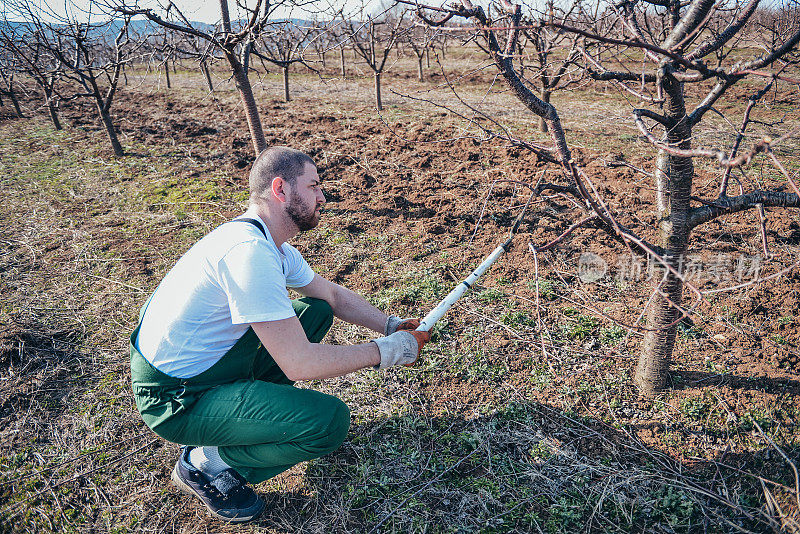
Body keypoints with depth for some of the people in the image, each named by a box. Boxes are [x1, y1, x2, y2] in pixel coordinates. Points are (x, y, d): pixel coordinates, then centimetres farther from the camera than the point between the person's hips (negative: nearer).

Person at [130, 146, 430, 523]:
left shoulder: (271, 244, 2)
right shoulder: (250, 251, -29)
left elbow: (331, 294, 14)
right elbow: (300, 364, -30)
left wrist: (391, 325, 2)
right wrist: (385, 351, -19)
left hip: (215, 355, 9)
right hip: (175, 399, -9)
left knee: (316, 311, 8)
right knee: (331, 420, -19)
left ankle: (252, 406, 12)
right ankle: (205, 464, 1)